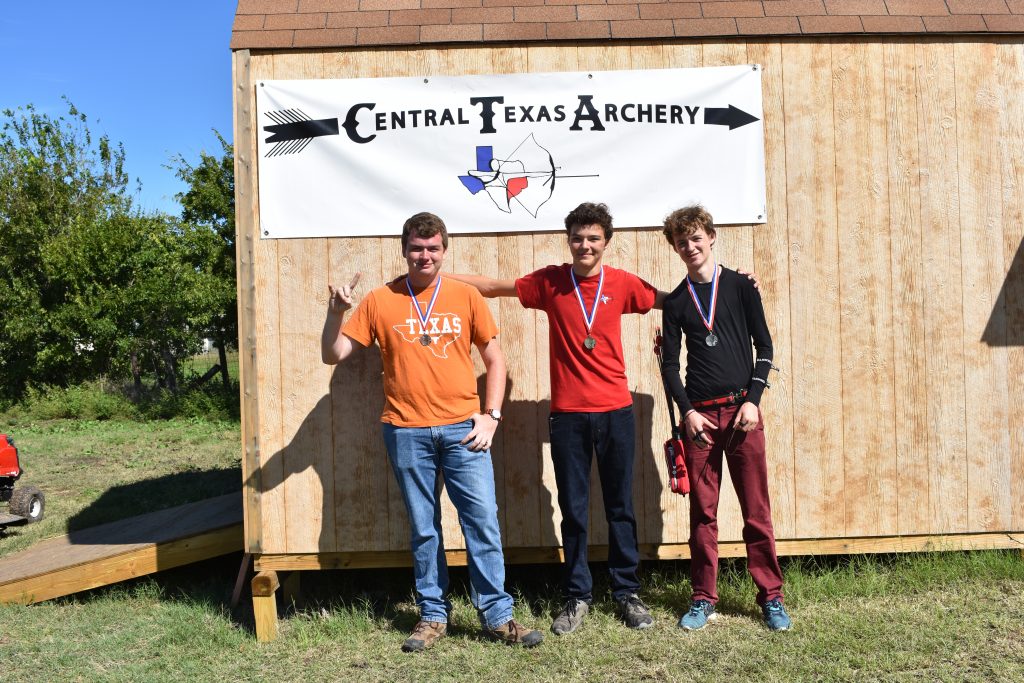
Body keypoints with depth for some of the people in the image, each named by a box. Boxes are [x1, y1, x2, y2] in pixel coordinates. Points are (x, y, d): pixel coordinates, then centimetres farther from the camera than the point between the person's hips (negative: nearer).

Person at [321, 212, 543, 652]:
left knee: (483, 521, 0)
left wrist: (491, 415, 0)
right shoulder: (379, 301, 3)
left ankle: (497, 615, 12)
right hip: (407, 432, 0)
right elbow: (333, 354, 4)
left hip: (463, 428, 0)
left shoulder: (466, 296, 4)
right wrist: (336, 311, -12)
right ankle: (433, 615, 22)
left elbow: (494, 359, 9)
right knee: (423, 529, 8)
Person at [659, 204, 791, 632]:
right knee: (703, 512, 4)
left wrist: (753, 400, -6)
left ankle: (771, 597, 11)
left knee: (757, 511, 1)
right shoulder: (675, 302, 10)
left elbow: (764, 346, 5)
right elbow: (670, 363, 9)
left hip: (741, 409, -1)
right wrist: (687, 411, -3)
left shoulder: (740, 286, 6)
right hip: (699, 415, 1)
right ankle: (703, 599, 12)